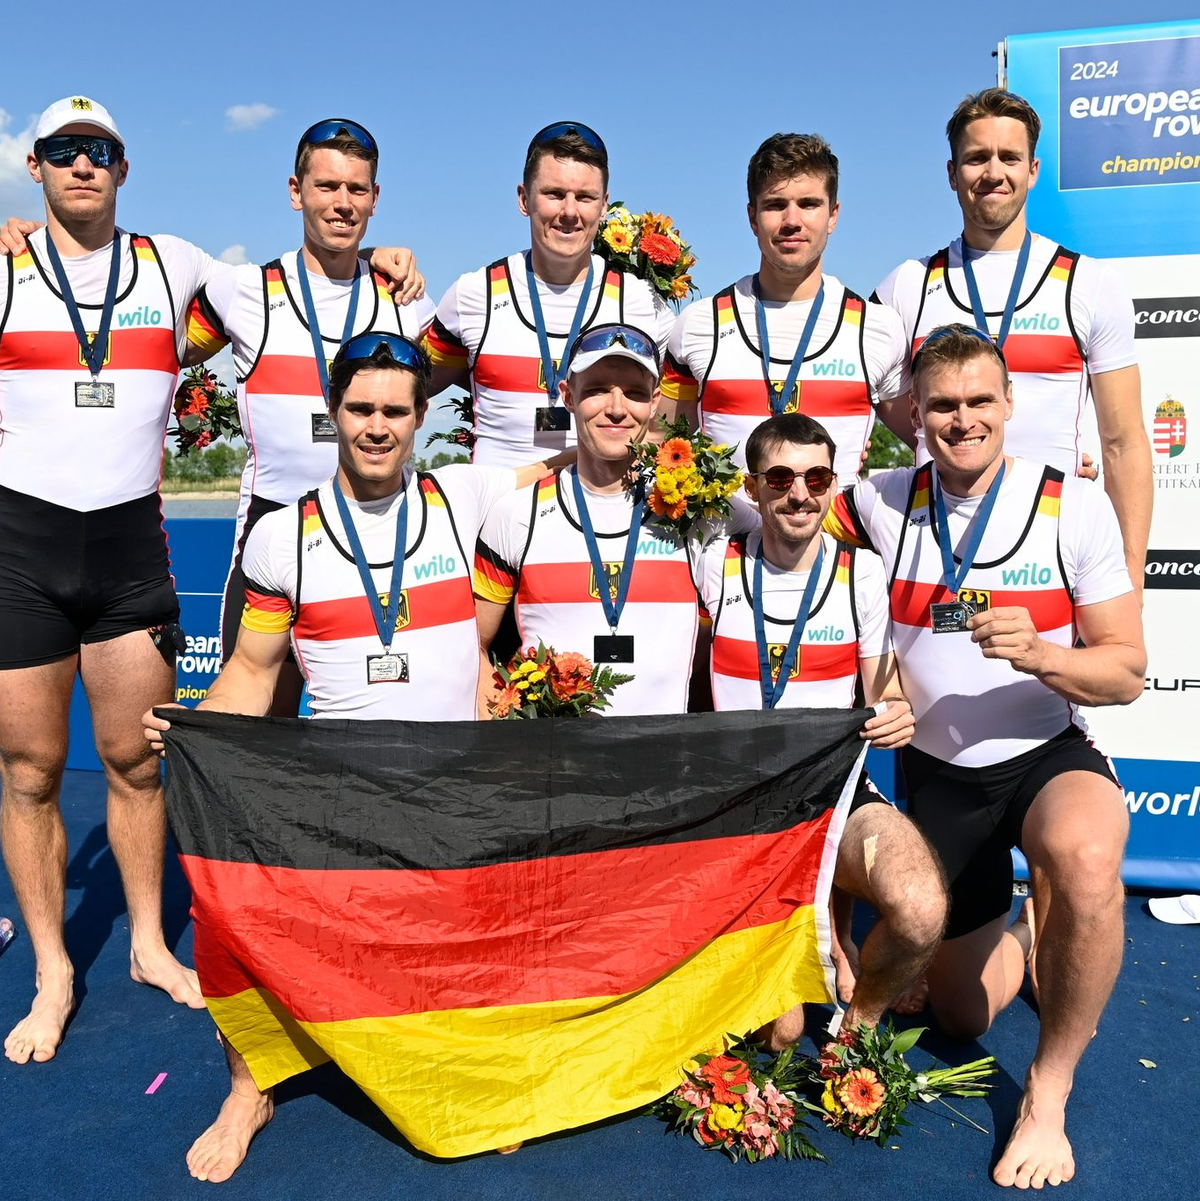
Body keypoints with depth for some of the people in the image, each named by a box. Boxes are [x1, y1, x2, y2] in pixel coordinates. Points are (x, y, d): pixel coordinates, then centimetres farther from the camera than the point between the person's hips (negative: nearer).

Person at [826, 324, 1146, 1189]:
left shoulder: (1075, 506, -11)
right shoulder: (885, 503, -6)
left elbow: (1127, 674, -10)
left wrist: (1037, 654, -29)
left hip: (1048, 755, -2)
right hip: (936, 772, 3)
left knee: (1087, 860, -40)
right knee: (964, 1012, 13)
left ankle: (1049, 1094, -15)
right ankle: (1019, 940, 50)